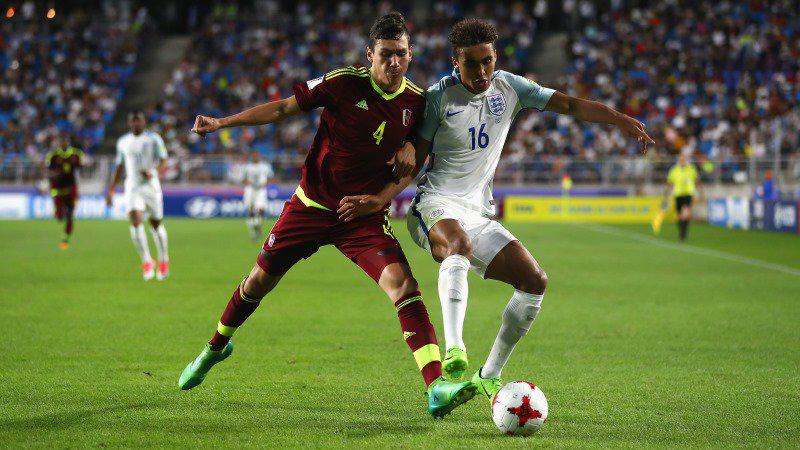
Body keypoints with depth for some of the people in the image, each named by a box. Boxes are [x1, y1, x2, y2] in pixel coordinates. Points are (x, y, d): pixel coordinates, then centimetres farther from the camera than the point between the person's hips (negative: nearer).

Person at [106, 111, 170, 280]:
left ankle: (164, 260, 29)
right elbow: (120, 166, 20)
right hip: (132, 187, 2)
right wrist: (111, 189, 16)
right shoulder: (123, 142, 10)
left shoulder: (153, 139, -2)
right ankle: (147, 261, -11)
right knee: (135, 221, -18)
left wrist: (153, 172, -27)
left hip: (151, 186, -2)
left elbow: (163, 161, -7)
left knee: (156, 224, 8)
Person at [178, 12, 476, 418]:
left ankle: (436, 388, -30)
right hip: (312, 205, 0)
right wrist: (222, 122, -9)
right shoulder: (344, 83, -14)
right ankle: (215, 347, 42)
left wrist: (409, 149, -9)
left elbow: (420, 138, 16)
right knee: (259, 281, 11)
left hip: (366, 214, 1)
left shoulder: (416, 102, -5)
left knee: (403, 285, -22)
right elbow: (284, 108, -5)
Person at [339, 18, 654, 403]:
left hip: (479, 214, 6)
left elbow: (570, 104, 6)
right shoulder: (439, 96, -6)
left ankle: (489, 375, 7)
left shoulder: (508, 87, 6)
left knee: (535, 282, -7)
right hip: (436, 205, -5)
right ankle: (454, 352, -52)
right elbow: (414, 161, -1)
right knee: (459, 243, -40)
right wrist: (379, 199, -14)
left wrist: (622, 120, -8)